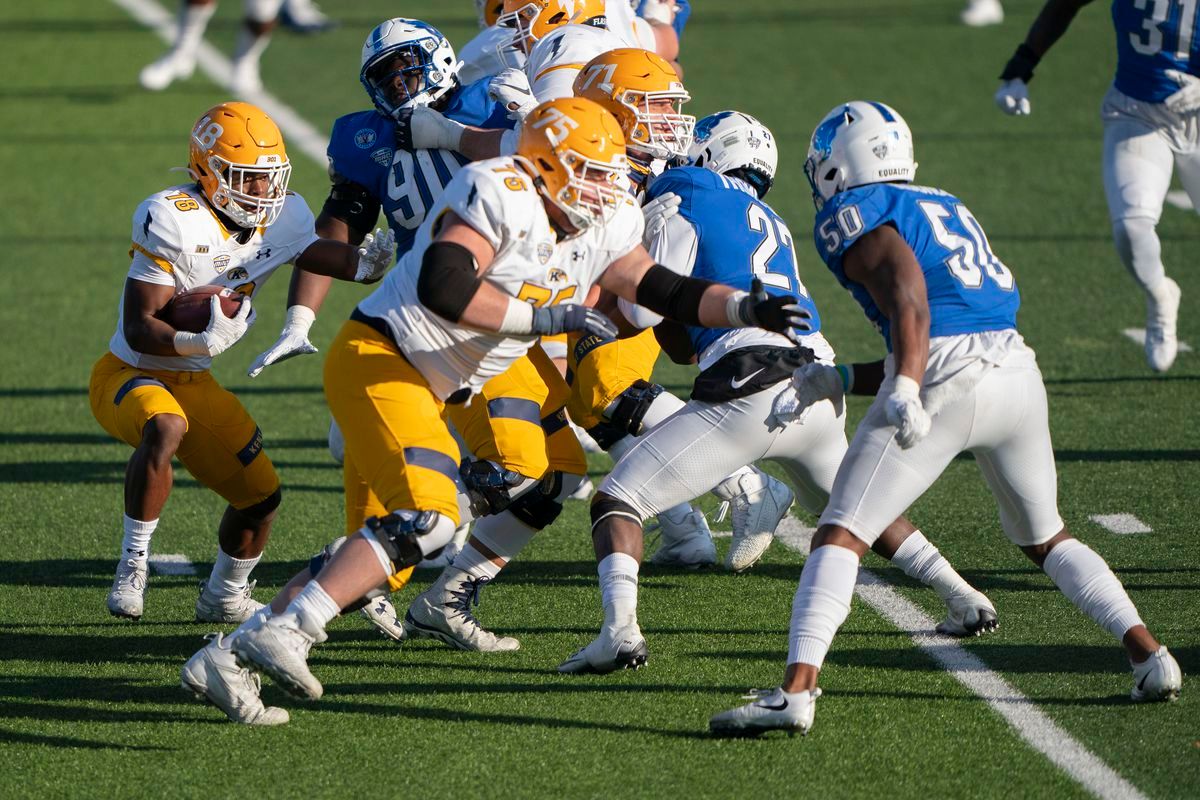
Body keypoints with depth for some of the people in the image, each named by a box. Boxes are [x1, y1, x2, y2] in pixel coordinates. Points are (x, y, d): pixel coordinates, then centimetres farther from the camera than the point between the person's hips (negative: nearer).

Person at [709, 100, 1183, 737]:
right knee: (1046, 539, 25)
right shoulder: (948, 208, 28)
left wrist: (905, 389, -26)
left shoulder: (851, 213, 6)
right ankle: (1150, 655, 14)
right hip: (1019, 371, 7)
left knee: (841, 535, -3)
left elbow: (906, 288, -13)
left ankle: (796, 689, -17)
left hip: (942, 378, -6)